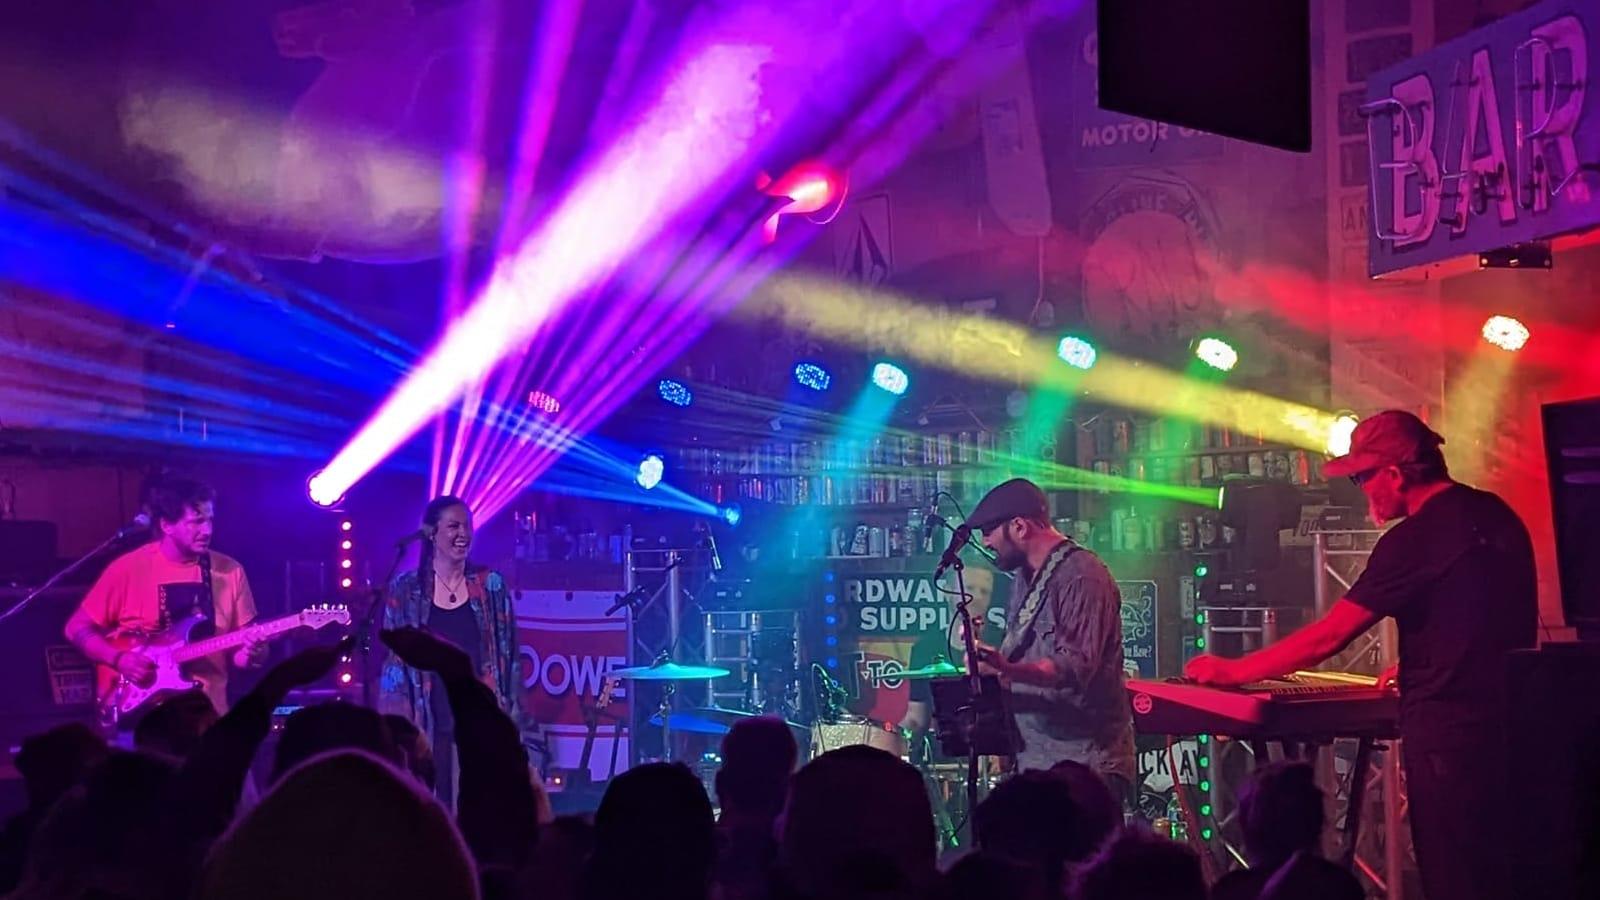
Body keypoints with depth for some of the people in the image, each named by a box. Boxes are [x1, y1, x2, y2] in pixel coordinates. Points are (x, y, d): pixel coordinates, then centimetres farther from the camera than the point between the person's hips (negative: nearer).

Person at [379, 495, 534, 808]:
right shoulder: (406, 590, 3)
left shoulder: (491, 585, 4)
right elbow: (395, 661, 3)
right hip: (432, 721, 0)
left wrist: (514, 719, 0)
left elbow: (509, 657, 5)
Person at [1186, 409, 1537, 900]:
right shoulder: (1497, 515, 9)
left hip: (1450, 732, -8)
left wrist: (1230, 671, -7)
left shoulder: (1415, 538, -15)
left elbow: (1327, 638, -15)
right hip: (1510, 724, 8)